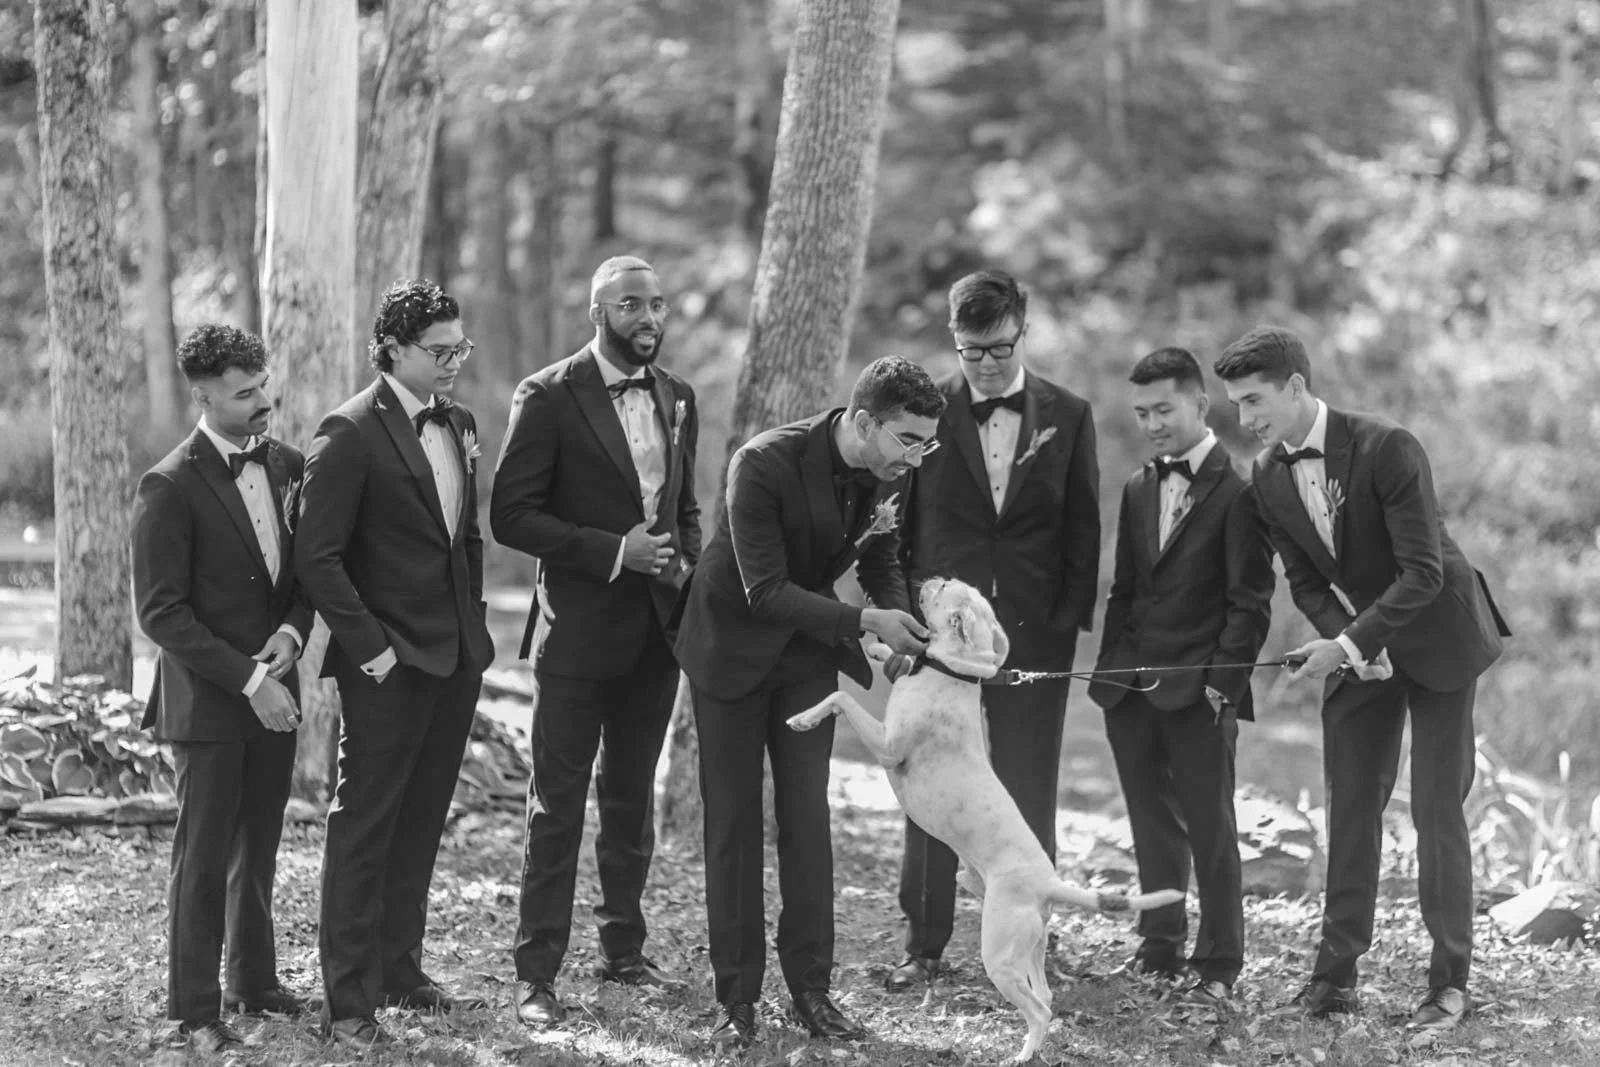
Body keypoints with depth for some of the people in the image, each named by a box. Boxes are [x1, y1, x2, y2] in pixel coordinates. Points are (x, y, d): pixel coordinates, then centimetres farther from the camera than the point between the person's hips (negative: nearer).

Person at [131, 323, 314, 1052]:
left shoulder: (287, 465, 5)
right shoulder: (171, 487, -14)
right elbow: (161, 613, -15)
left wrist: (292, 630, -6)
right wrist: (247, 678, -19)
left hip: (273, 693, 6)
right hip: (207, 700, -6)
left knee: (258, 850, 15)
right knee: (204, 858, 0)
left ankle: (254, 979, 29)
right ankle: (195, 1010, 8)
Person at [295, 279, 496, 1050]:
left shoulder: (458, 425, 11)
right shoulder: (350, 434, -13)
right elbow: (318, 559, -15)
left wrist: (473, 620, 13)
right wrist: (369, 647, -17)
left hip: (455, 658, 7)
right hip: (389, 665, -7)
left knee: (420, 824, 15)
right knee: (363, 827, -2)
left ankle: (400, 972, 25)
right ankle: (349, 1001, 2)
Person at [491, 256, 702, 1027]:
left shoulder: (677, 397, 8)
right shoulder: (549, 398, -10)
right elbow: (511, 515, -13)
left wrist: (687, 566, 1)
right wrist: (614, 552, -19)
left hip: (656, 629, 6)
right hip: (579, 628, -6)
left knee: (631, 796, 15)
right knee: (557, 803, -1)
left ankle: (623, 950, 26)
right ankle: (536, 972, 2)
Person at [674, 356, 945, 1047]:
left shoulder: (889, 474, -10)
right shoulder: (763, 464, -29)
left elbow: (881, 563, 5)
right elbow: (765, 591, -28)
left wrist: (904, 621, -14)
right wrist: (864, 622, -33)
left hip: (808, 650, 5)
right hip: (733, 646, -4)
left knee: (808, 818, 1)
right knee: (733, 821, 0)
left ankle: (811, 989, 6)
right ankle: (737, 998, 5)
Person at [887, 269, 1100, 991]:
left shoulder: (1068, 416, 4)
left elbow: (1083, 529, 5)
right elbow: (895, 523, 5)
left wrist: (1069, 620, -2)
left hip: (1034, 633, 0)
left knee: (1029, 795, 3)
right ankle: (924, 944, 10)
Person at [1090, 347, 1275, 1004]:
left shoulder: (1236, 492, -7)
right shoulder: (1138, 490, 15)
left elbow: (1249, 601, -9)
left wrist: (1223, 680, -15)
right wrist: (1111, 670, 9)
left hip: (1200, 691, -6)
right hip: (1131, 691, 6)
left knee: (1210, 828, -1)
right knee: (1151, 826, 11)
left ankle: (1219, 963, 5)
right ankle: (1160, 947, 20)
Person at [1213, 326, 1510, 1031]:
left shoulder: (1386, 449, -24)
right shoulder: (1269, 475, -4)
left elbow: (1424, 572, -26)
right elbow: (1304, 581, 3)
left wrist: (1348, 644, -30)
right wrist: (1351, 645, -14)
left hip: (1436, 636, -6)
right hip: (1355, 644, 6)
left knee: (1436, 808, -6)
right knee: (1350, 807, 5)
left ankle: (1450, 981, 0)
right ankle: (1335, 973, 10)